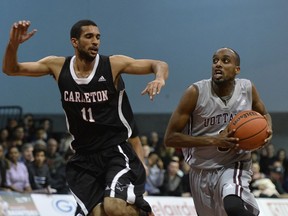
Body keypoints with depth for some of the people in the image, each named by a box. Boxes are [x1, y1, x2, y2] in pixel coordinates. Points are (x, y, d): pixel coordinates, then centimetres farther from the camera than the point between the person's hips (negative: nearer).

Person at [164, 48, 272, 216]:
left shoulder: (248, 89, -8)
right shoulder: (196, 93, -16)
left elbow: (264, 114, 15)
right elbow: (170, 137, -16)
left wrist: (267, 130, -10)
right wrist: (213, 140, -26)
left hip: (235, 166, -1)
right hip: (202, 171, 1)